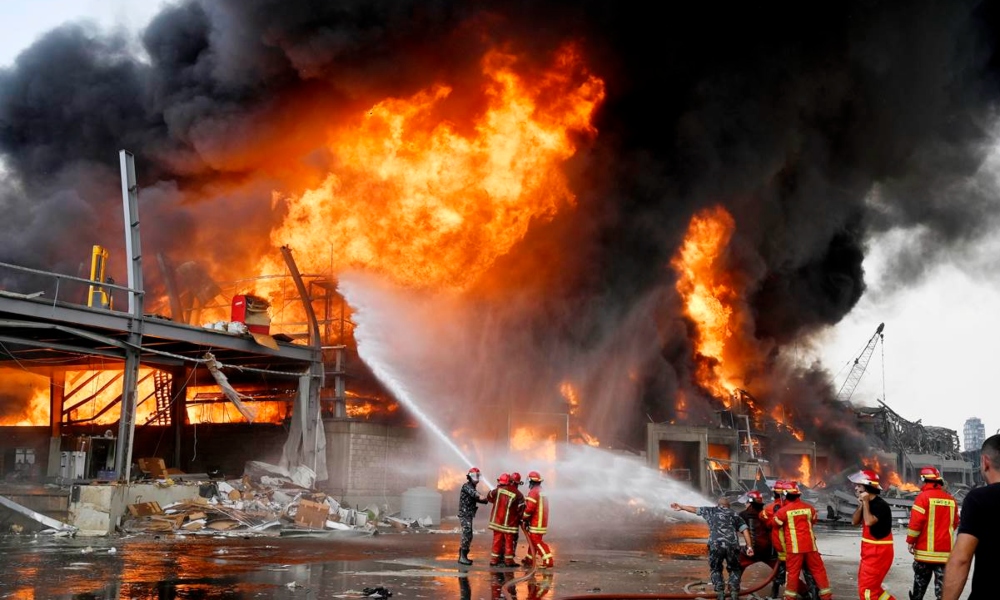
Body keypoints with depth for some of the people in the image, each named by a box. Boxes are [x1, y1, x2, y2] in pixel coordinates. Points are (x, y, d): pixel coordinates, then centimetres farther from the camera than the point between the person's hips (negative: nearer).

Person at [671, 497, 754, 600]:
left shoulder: (711, 510, 23)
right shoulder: (734, 515, 23)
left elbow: (694, 509, 34)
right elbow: (745, 530, 11)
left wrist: (680, 506, 48)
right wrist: (749, 547, 7)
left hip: (715, 545, -1)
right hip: (732, 545, 1)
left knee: (716, 570, 20)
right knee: (734, 570, 22)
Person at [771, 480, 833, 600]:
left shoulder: (783, 510, -8)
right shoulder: (809, 507, 2)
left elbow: (773, 524, 6)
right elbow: (814, 520, 20)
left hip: (794, 547, -3)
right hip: (810, 545, 3)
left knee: (793, 572, 4)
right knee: (818, 570, 10)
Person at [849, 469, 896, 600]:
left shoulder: (881, 505, -19)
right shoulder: (868, 503, 9)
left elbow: (869, 521, -30)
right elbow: (854, 521, 8)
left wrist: (865, 502, -22)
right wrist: (861, 505, -4)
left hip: (878, 553, -10)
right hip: (869, 552, 10)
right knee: (871, 587, 17)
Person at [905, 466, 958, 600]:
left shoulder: (923, 497, -10)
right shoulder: (951, 499, 7)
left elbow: (916, 522, -14)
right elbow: (955, 523, 17)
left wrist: (910, 541, -4)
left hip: (925, 549, -3)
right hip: (945, 550, 3)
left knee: (920, 581, 14)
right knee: (943, 584, 0)